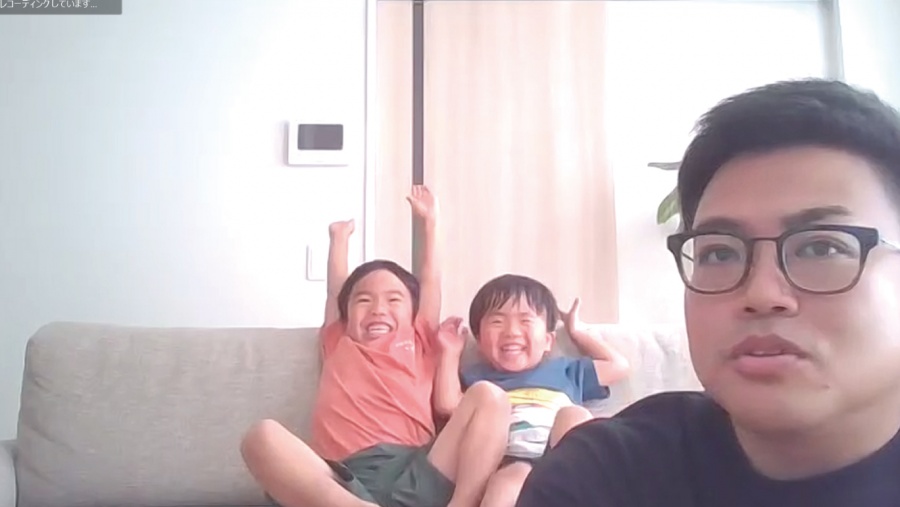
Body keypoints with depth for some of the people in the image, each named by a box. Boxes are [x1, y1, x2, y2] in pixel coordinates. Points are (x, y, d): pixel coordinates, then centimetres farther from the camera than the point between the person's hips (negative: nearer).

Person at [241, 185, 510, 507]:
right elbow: (336, 288, 39)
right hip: (349, 480, 0)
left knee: (489, 397, -21)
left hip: (421, 476, 1)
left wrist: (429, 222, 42)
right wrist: (340, 238, 55)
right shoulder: (339, 346, 31)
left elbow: (432, 283, 33)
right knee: (262, 437, -27)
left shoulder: (419, 343, 30)